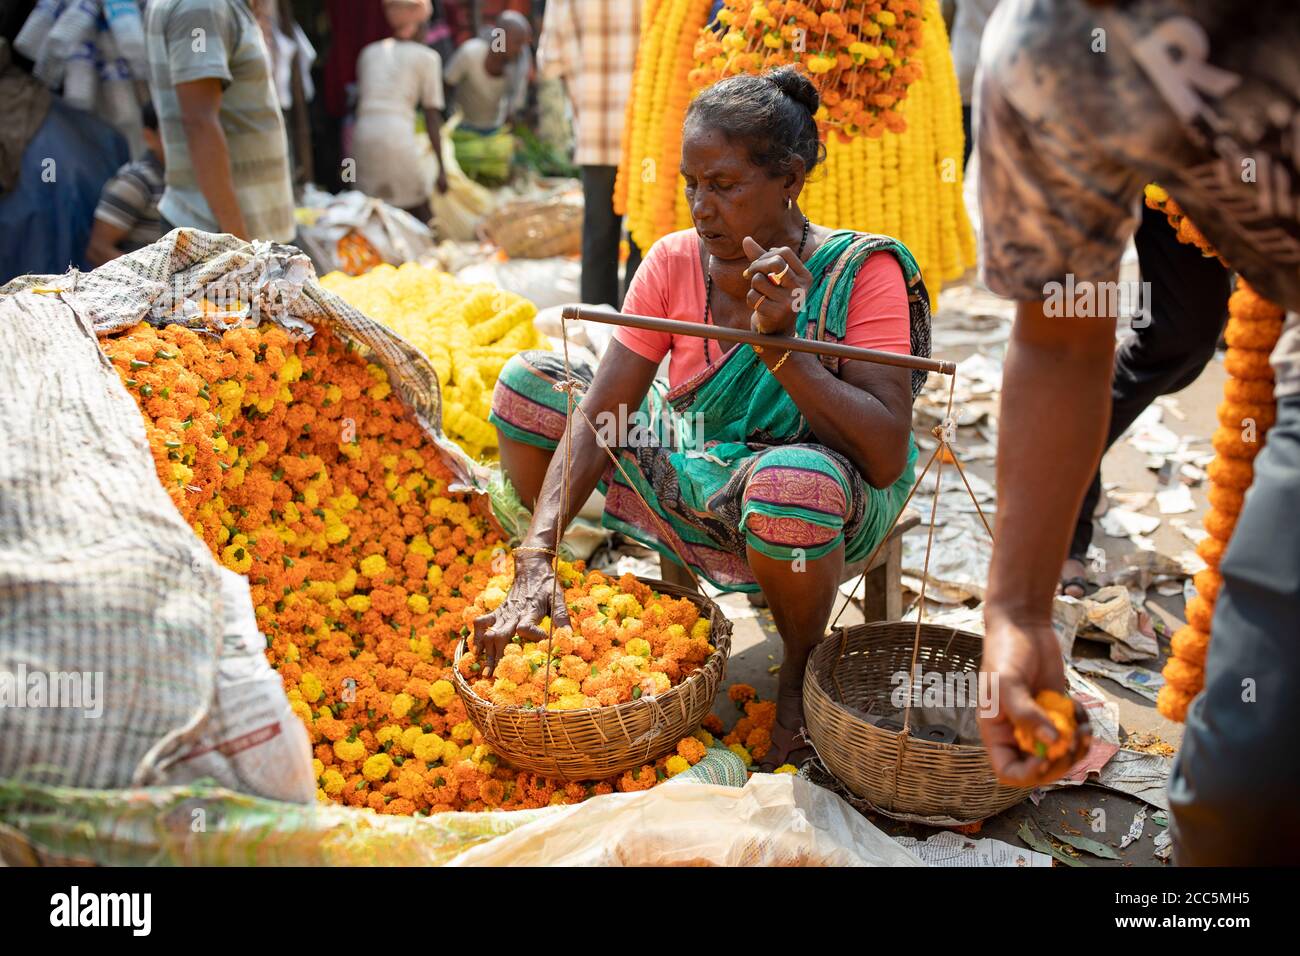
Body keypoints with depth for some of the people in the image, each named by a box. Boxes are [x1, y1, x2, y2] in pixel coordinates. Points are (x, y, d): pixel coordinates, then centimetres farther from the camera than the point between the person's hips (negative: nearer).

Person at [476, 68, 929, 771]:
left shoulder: (859, 273, -19)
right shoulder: (675, 262, -8)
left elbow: (887, 456, -27)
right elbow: (597, 416, -14)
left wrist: (782, 347, -34)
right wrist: (537, 563, -25)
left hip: (817, 505, -4)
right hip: (691, 484, 5)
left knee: (791, 480, -42)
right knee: (527, 382, -5)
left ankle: (802, 666, -7)